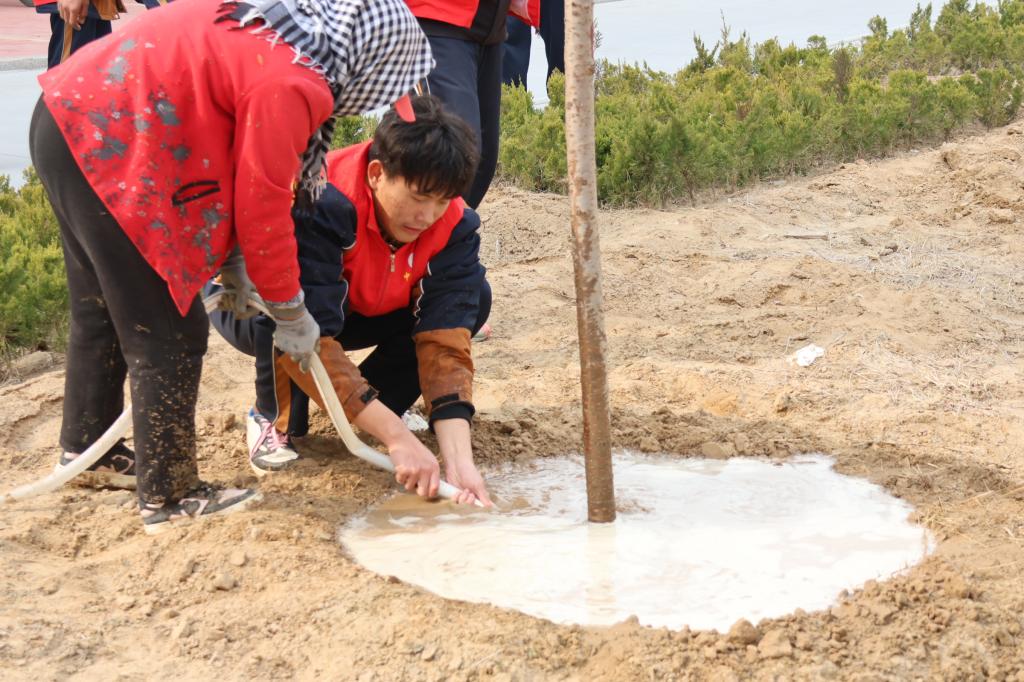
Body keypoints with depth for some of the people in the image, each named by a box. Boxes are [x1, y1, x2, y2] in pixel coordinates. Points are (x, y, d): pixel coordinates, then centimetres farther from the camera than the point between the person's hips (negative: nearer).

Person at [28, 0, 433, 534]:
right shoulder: (289, 85, -20)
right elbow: (262, 209, -14)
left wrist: (231, 262, 16)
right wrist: (290, 312, -1)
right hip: (108, 150, -11)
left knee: (101, 310, 26)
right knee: (168, 333, -2)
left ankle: (85, 448, 43)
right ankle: (169, 498, 7)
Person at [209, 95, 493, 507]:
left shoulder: (454, 224, -24)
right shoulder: (318, 205, -40)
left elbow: (445, 341, -30)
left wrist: (458, 458, -43)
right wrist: (397, 438, -50)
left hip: (356, 312, 4)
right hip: (246, 303, -4)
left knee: (472, 299, -20)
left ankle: (373, 405, -2)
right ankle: (274, 420, -11)